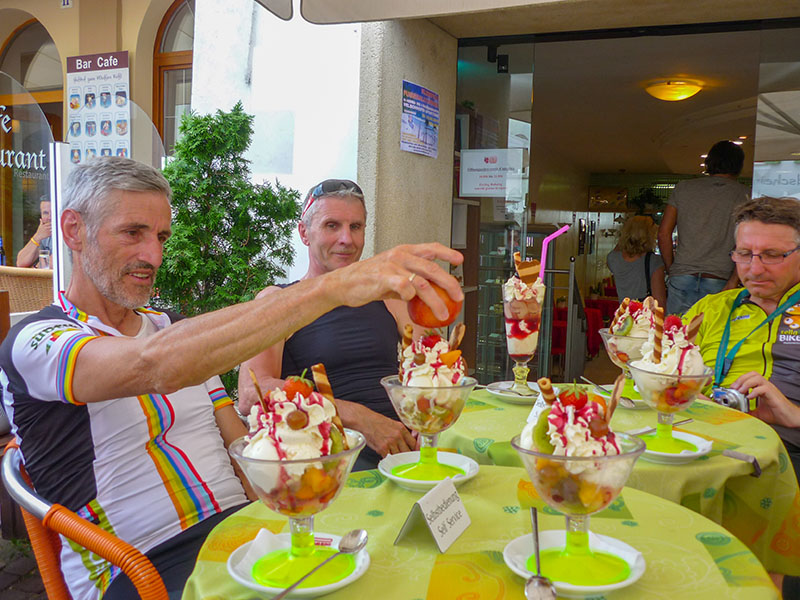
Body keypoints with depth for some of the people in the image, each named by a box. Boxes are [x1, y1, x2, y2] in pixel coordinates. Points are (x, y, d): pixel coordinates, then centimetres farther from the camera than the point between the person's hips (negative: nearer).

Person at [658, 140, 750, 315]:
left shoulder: (682, 188, 10)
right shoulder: (742, 194, 3)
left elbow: (663, 233, 7)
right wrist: (733, 282, -9)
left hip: (682, 277, 2)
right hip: (718, 282, -2)